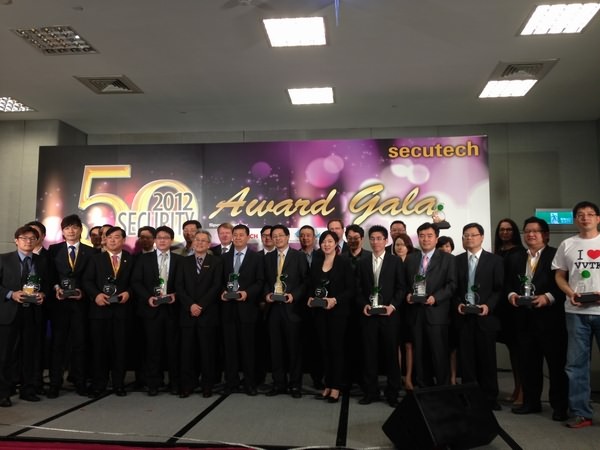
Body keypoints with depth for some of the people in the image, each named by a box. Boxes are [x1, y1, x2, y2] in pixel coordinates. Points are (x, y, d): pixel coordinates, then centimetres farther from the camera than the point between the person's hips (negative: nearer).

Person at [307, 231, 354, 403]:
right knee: (324, 348, 8)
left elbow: (350, 289, -8)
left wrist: (335, 300, -20)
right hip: (319, 312, 5)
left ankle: (336, 387, 9)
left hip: (338, 311, -4)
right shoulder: (316, 264, 11)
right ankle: (328, 384, 18)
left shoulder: (344, 263, -4)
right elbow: (311, 287, 14)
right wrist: (310, 298, -6)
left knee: (336, 348, 1)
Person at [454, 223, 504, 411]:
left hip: (485, 316, -2)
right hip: (463, 316, 2)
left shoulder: (495, 260, 3)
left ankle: (490, 397, 16)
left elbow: (499, 288, -1)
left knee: (487, 358, 5)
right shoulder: (457, 261, 9)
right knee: (466, 358, 6)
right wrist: (458, 304, -7)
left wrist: (489, 305, -14)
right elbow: (454, 288, 9)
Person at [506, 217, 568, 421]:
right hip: (524, 318, 5)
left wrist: (548, 297, -21)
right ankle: (531, 401, 23)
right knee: (528, 363, 11)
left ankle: (560, 406, 17)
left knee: (557, 363, 4)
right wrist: (511, 294, -6)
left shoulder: (557, 255, -2)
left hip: (550, 318, -4)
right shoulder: (515, 258, 14)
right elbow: (509, 284, 13)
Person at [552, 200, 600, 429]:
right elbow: (560, 276, 12)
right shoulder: (567, 245, 10)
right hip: (576, 311, 2)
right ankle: (581, 413, 14)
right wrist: (570, 293, -6)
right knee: (576, 363, 5)